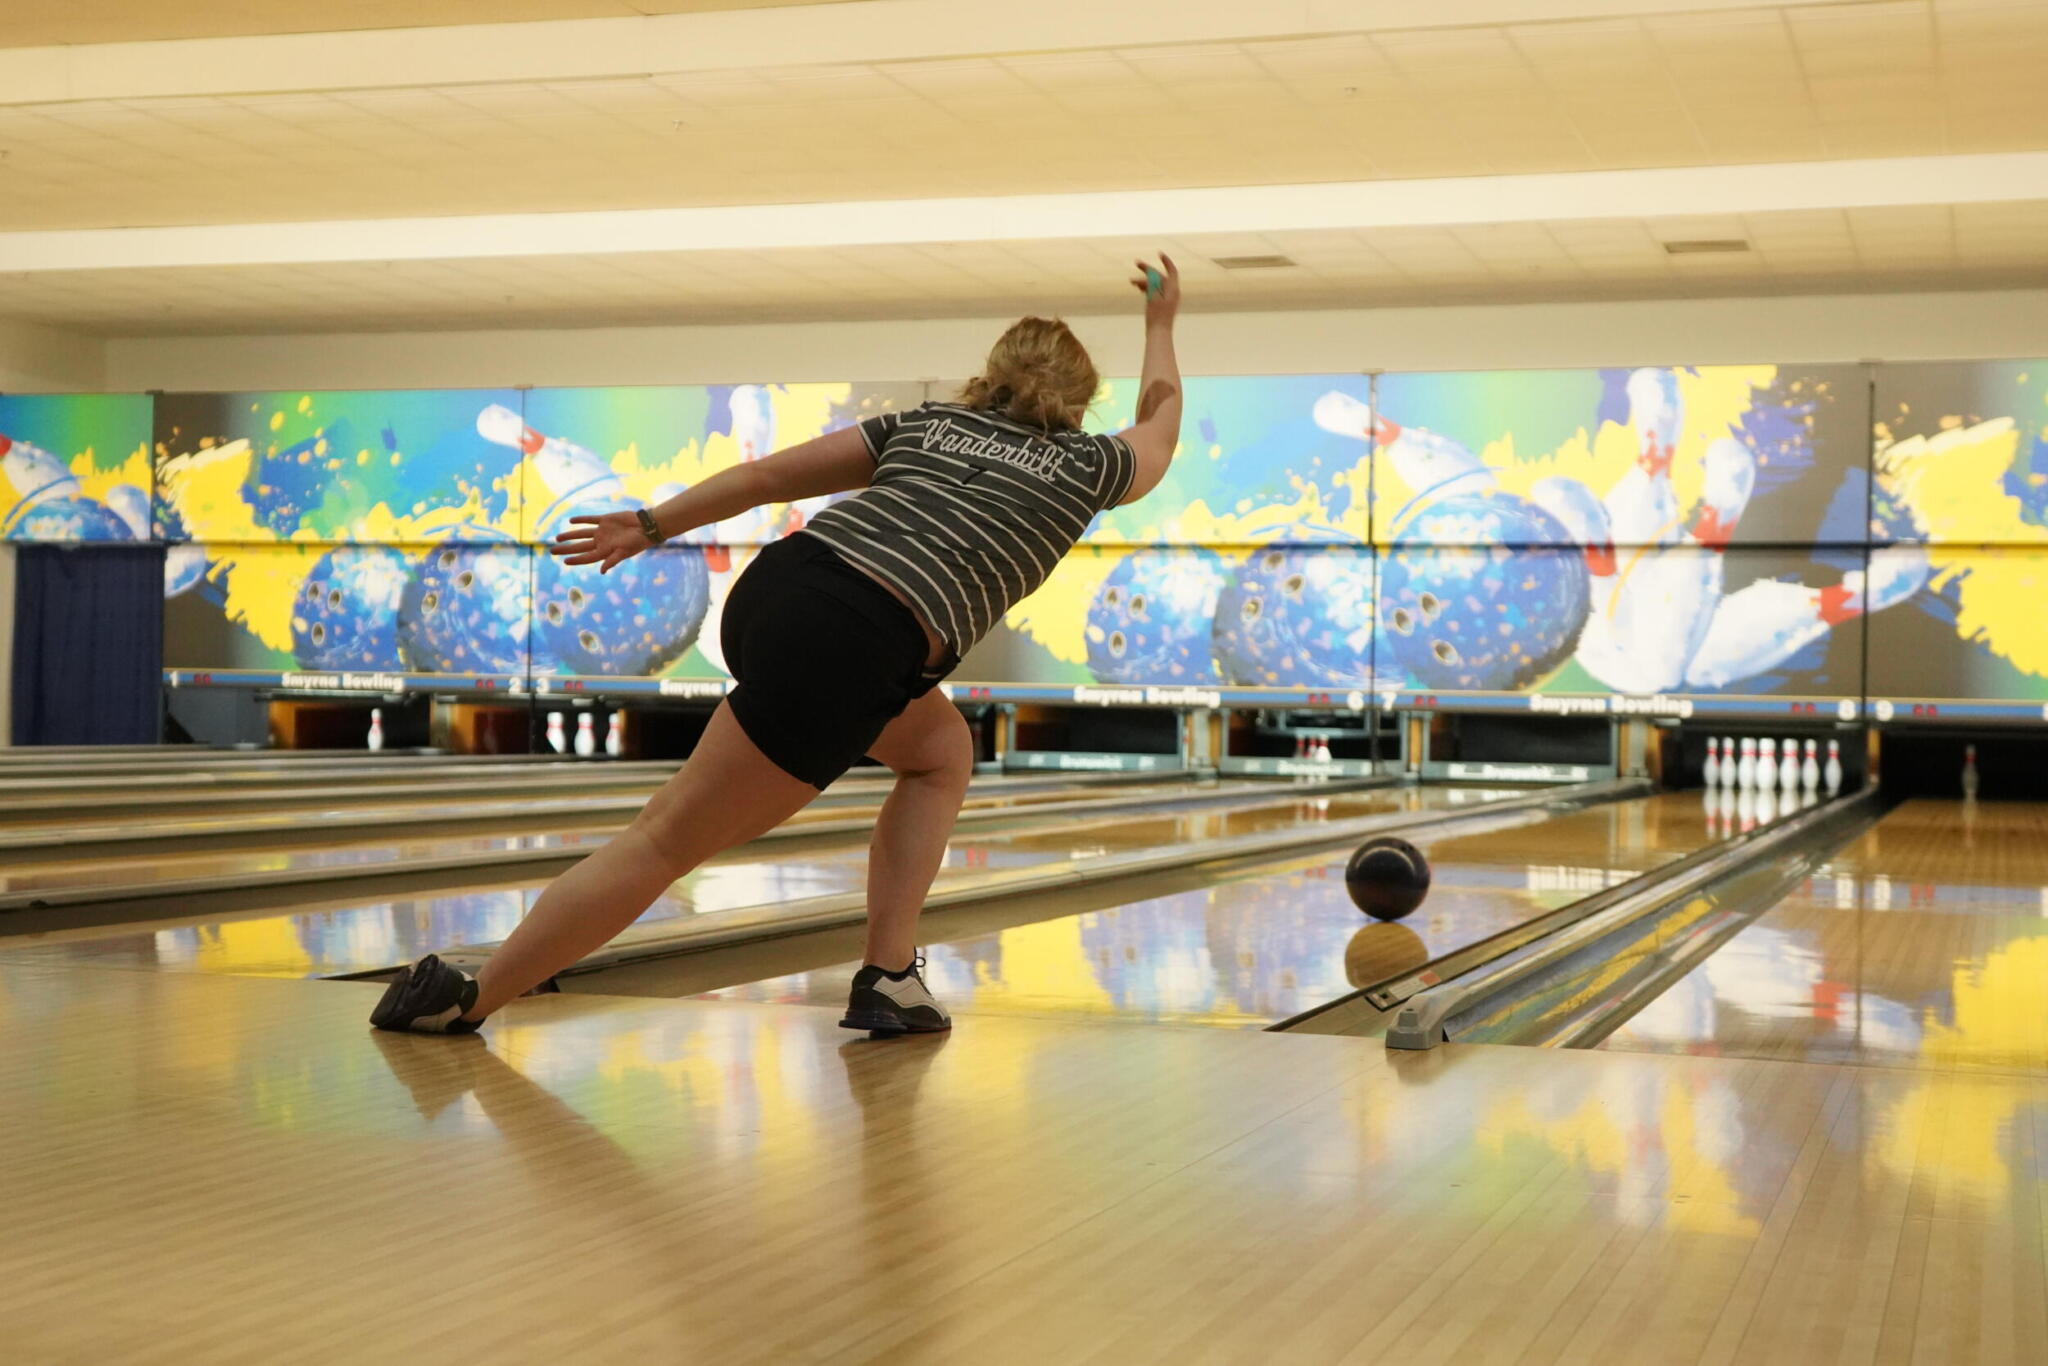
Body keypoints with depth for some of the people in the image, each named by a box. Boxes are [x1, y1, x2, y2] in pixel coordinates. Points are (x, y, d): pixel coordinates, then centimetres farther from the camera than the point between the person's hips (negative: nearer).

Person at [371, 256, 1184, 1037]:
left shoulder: (927, 423, 24)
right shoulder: (1081, 466, 16)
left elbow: (768, 474, 21)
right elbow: (1158, 435, 40)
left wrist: (652, 524, 28)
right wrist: (1162, 327, 54)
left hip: (774, 593, 7)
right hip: (848, 654, -6)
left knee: (942, 755, 25)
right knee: (669, 840, 1)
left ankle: (889, 977, 17)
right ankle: (468, 999, 6)